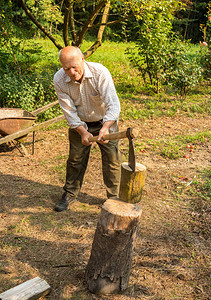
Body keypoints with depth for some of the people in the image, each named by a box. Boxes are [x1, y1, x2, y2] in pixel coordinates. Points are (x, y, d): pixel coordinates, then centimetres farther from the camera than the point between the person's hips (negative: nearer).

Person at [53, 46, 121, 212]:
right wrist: (82, 131, -30)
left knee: (112, 159, -1)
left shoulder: (100, 72, -31)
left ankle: (113, 197, 17)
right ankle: (70, 194, 27)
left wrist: (106, 127, -51)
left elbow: (113, 104, -36)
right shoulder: (59, 80, -22)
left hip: (105, 121, -1)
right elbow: (69, 110, -18)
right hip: (79, 123, 2)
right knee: (75, 159, 7)